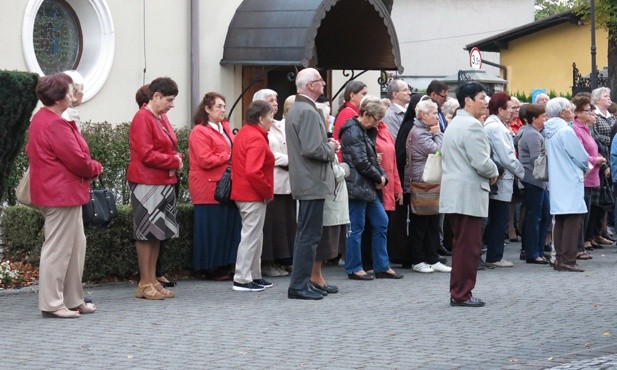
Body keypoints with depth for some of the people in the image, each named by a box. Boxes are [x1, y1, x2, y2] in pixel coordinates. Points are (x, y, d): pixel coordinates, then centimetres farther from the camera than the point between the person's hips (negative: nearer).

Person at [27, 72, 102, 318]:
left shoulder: (40, 119, 13)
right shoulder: (55, 125, -20)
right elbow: (77, 160, -21)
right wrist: (96, 169, 1)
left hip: (56, 193, 11)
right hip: (62, 195, -11)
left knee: (76, 245, 16)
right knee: (58, 249, -4)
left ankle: (73, 300, 21)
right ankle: (51, 304, 2)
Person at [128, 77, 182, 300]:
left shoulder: (162, 118, 14)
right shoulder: (142, 119, -14)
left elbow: (170, 147, 20)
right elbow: (146, 155, -21)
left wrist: (176, 159, -1)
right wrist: (174, 161, -14)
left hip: (163, 183, 9)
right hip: (147, 183, -9)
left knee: (157, 233, 12)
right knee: (146, 232, -3)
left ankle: (152, 281, 19)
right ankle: (145, 284, 2)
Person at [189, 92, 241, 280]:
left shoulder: (225, 127, 17)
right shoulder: (199, 132, -9)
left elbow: (233, 149, 31)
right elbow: (205, 160, -17)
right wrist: (228, 157, -10)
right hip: (209, 189, -8)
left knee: (229, 225, 5)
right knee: (212, 227, -4)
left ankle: (224, 264, 12)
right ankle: (211, 267, 3)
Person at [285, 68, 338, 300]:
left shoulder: (296, 110, 16)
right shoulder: (308, 112, -17)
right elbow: (311, 149, -25)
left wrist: (327, 145, 13)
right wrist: (331, 148, -8)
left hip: (303, 182, 11)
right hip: (313, 182, -11)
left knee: (305, 235, 15)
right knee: (309, 235, -7)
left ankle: (299, 284, 20)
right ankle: (299, 286, -6)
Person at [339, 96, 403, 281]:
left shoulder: (367, 131, 17)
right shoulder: (353, 132, -14)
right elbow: (361, 162, -19)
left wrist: (382, 176, 1)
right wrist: (379, 177, -7)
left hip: (369, 187, 10)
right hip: (357, 186, -10)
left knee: (381, 223, 10)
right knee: (356, 228, -3)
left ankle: (382, 267, 16)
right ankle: (354, 268, 5)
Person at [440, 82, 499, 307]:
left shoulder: (454, 124, 18)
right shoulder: (471, 126, -15)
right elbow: (481, 163, -22)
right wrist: (494, 173, 0)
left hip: (453, 193, 10)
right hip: (468, 194, -10)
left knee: (461, 244, 15)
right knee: (468, 245, -5)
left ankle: (458, 293, 19)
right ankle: (462, 295, -3)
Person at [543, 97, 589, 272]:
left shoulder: (549, 132, 10)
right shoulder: (566, 131, -16)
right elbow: (581, 157, -13)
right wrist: (586, 167, 8)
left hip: (556, 183, 9)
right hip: (570, 183, -9)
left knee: (560, 221, 13)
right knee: (573, 220, -6)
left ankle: (560, 260, 16)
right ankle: (567, 260, -10)